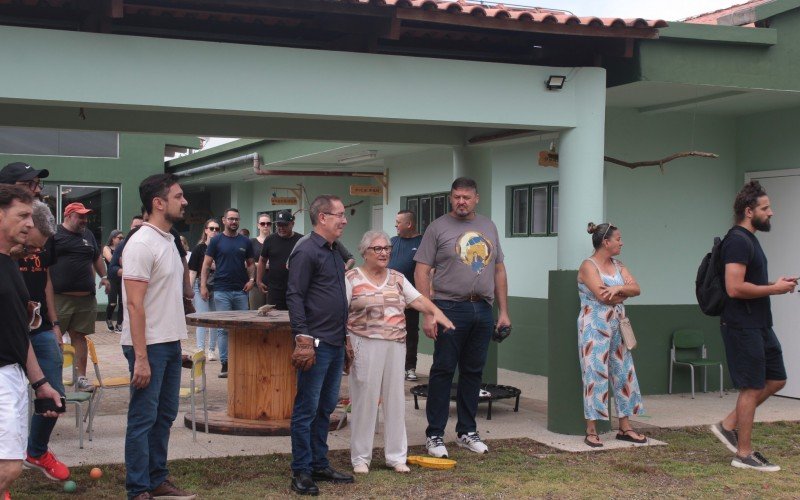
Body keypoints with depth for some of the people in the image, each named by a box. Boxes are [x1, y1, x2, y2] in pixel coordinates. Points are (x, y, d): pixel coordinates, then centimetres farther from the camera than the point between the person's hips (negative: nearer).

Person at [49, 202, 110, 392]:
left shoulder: (88, 235, 18)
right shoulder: (55, 234, -2)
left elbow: (97, 257, 29)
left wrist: (104, 277, 20)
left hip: (86, 297, 5)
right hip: (59, 297, -5)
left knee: (79, 336, 9)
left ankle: (81, 376, 13)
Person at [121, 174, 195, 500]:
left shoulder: (168, 240, 12)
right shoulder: (141, 244, -16)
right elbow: (135, 304, -20)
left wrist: (176, 341, 15)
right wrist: (141, 357, -22)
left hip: (171, 343, 9)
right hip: (149, 346, -9)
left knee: (164, 416, 15)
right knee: (143, 419, -1)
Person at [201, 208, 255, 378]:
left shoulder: (245, 242, 10)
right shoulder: (216, 241, 2)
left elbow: (250, 263, 16)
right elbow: (206, 264, 2)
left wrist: (251, 279, -2)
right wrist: (203, 286, -7)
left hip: (241, 291, 3)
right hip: (222, 291, -2)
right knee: (223, 328, -1)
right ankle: (225, 364, 2)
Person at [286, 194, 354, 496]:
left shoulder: (335, 253, 17)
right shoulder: (306, 252, -10)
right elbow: (294, 298, -15)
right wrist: (303, 339, -21)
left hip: (336, 344, 9)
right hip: (316, 344, -9)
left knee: (326, 408, 14)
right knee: (307, 409, -2)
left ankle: (319, 465, 23)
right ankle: (301, 472, 5)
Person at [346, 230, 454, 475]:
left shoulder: (397, 278, 13)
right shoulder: (352, 278, -2)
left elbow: (417, 299, 5)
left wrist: (436, 311, -13)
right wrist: (345, 345, -12)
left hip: (395, 345, 5)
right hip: (365, 345, -4)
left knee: (395, 399, 7)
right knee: (365, 399, 0)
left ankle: (396, 456, 16)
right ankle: (360, 457, 11)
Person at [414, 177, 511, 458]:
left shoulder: (488, 228, 13)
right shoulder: (438, 228, -2)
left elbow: (499, 270, 16)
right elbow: (421, 272, -6)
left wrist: (503, 311, 11)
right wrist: (427, 313, -14)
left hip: (483, 310, 5)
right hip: (450, 308, -5)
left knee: (473, 372, 11)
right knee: (443, 372, -1)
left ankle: (467, 432, 22)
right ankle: (434, 435, 7)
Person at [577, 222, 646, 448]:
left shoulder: (618, 266, 14)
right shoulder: (588, 266, -8)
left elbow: (636, 289, 2)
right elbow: (602, 296, -20)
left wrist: (618, 288, -18)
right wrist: (625, 292, -3)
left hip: (617, 327, 7)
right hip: (595, 327, -7)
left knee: (624, 374, 7)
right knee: (595, 375, -6)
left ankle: (625, 427, 15)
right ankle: (591, 431, -1)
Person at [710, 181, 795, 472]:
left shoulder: (749, 240, 16)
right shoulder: (738, 241, -17)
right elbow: (734, 288, -26)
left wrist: (775, 284, 9)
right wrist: (774, 289, -17)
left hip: (759, 325, 10)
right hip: (742, 326, -10)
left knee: (776, 380, 13)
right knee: (752, 388, -3)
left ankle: (728, 426, 18)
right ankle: (744, 454, 7)